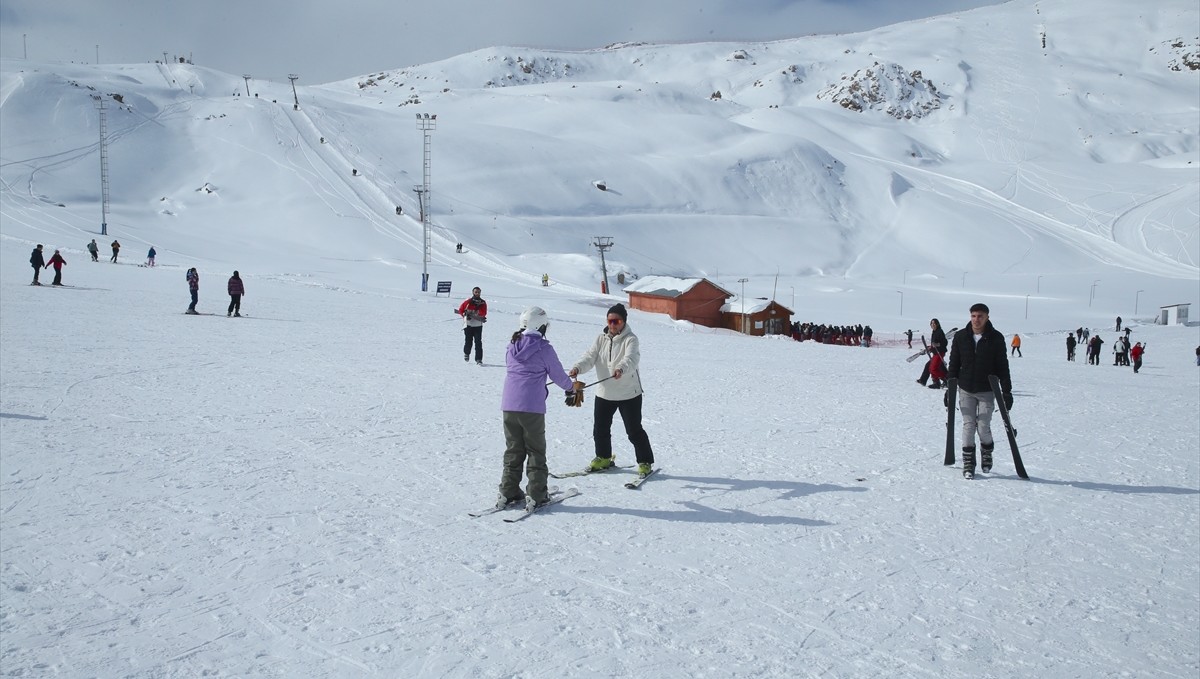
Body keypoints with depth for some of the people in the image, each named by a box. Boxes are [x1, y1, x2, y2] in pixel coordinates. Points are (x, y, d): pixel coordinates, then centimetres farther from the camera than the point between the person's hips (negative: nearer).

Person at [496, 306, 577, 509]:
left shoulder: (512, 346, 9)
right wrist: (572, 389, 23)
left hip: (508, 405, 5)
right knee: (535, 451, 6)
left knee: (513, 449, 14)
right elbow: (558, 374, 2)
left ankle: (508, 493, 14)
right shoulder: (543, 348, -8)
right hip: (532, 407, -5)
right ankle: (536, 494, 5)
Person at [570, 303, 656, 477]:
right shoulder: (601, 339, 4)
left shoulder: (630, 339, -12)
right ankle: (604, 458, 35)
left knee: (634, 430, -1)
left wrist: (621, 369, -53)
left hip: (628, 393, -5)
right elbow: (590, 356, -6)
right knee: (600, 429, 13)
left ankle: (645, 462, 14)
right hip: (604, 393, 5)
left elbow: (631, 358, -31)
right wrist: (577, 368, -27)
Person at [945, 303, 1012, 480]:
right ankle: (968, 464, 8)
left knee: (983, 427, -4)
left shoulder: (996, 338, -5)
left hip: (987, 391, -2)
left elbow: (1003, 367, -1)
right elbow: (954, 364, 7)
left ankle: (987, 453, 26)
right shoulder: (960, 337, 0)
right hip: (966, 390, 2)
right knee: (968, 426, -1)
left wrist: (1007, 391, -4)